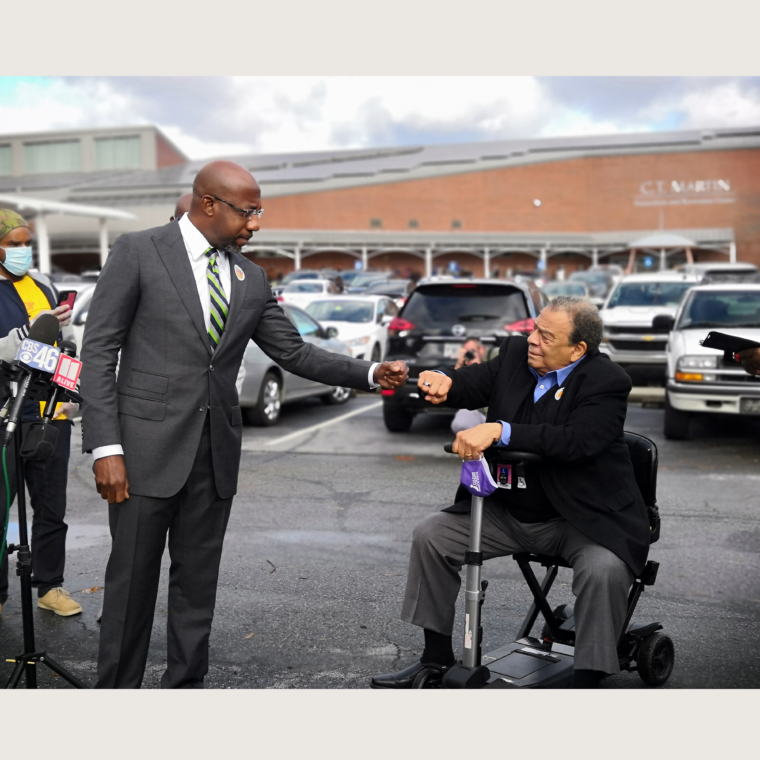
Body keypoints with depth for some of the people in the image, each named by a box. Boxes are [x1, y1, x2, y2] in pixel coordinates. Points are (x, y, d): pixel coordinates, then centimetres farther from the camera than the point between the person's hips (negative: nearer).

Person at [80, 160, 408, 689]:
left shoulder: (251, 278, 11)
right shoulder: (138, 253, -4)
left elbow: (295, 352, 15)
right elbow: (99, 352, -6)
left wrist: (370, 373, 3)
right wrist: (106, 448, -13)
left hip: (216, 449, 5)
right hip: (148, 445, -4)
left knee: (198, 580, 12)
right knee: (133, 578, 4)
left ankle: (186, 683, 25)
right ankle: (118, 685, 20)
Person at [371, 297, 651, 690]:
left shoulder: (606, 382, -17)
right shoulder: (516, 354, 2)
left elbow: (574, 440, -31)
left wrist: (498, 431, -38)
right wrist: (444, 381, -28)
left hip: (580, 518, -5)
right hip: (509, 512, 6)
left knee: (604, 569, -33)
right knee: (430, 534, -3)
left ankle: (586, 683, -13)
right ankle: (437, 659, 11)